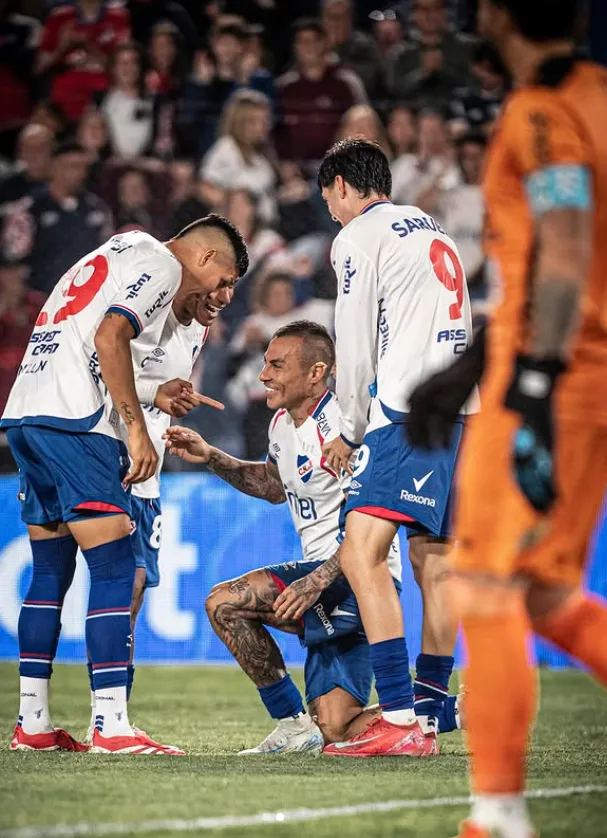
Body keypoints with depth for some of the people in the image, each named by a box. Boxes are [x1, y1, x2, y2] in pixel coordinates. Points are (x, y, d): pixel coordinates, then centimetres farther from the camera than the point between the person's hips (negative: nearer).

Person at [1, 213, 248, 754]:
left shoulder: (117, 255, 30)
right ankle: (112, 727, -15)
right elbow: (109, 336, -16)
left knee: (51, 573, 14)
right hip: (72, 422, -10)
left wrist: (148, 399, 23)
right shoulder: (162, 264, 0)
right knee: (115, 569, -10)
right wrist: (137, 428, -16)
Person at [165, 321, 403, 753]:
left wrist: (316, 582, -30)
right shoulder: (284, 422, 10)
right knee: (334, 731, 4)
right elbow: (277, 486, 30)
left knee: (226, 602, -19)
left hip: (359, 576, -9)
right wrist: (210, 457, 20)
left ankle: (296, 723, -10)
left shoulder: (338, 428, -19)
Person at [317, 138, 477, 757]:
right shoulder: (434, 232, 26)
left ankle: (399, 721, -26)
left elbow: (356, 349, -2)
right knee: (433, 566, 13)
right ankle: (425, 721, 16)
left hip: (409, 411, -9)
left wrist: (352, 431, 12)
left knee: (361, 555, -16)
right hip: (461, 412, 9)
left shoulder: (358, 237, 1)